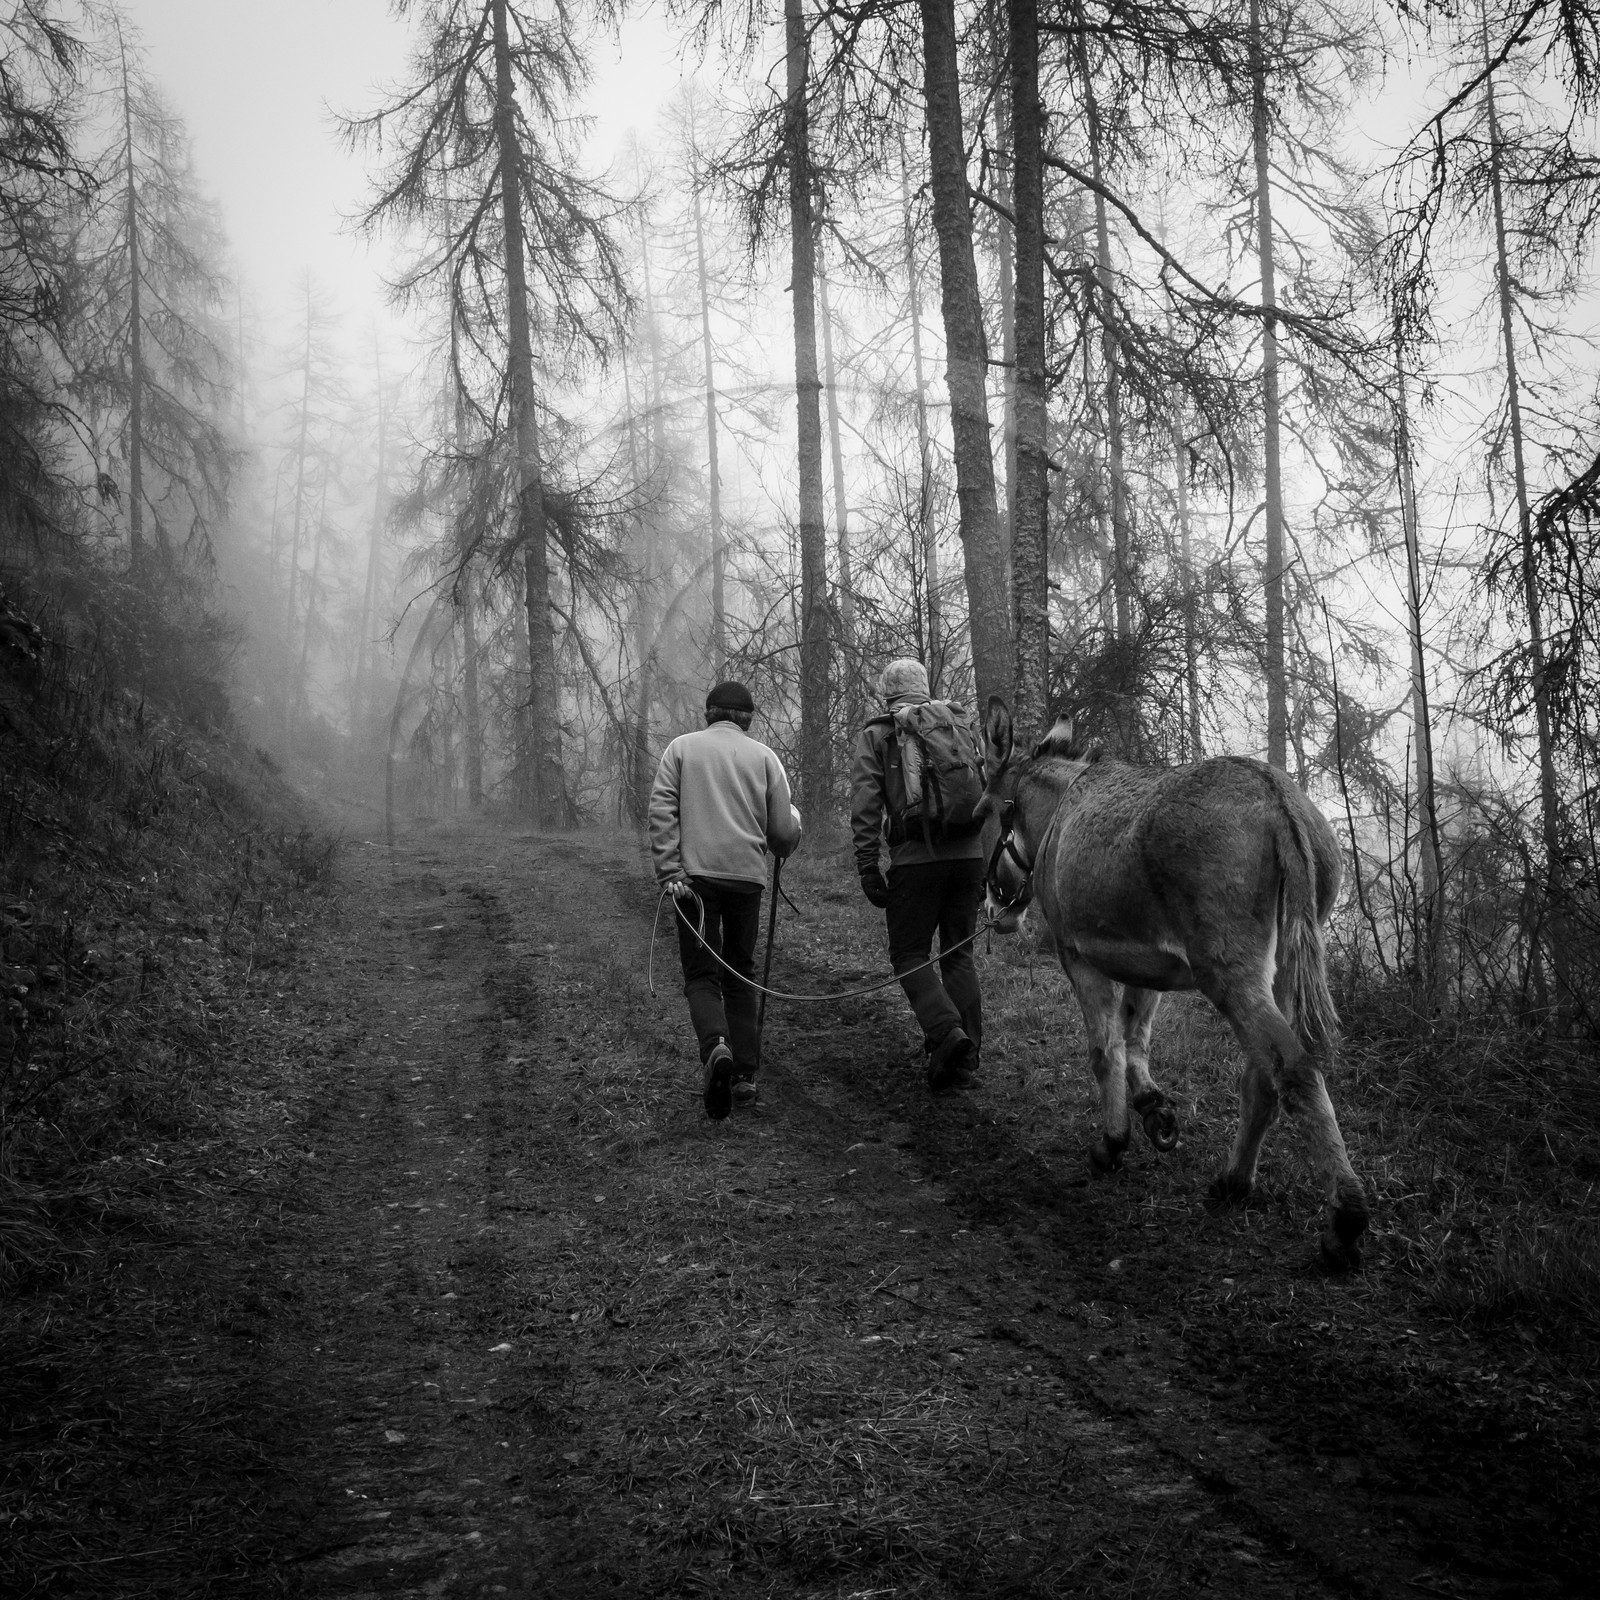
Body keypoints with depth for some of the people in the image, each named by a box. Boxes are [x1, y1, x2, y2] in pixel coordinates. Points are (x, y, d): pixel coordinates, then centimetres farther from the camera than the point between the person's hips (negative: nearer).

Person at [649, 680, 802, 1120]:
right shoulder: (764, 756, 10)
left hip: (696, 874, -1)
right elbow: (783, 831, 6)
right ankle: (744, 1075, 10)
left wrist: (669, 871, -7)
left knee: (702, 975, 1)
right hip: (748, 874, 1)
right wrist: (792, 826, 28)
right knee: (741, 974, 14)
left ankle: (716, 1048, -26)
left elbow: (661, 811, -4)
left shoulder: (682, 748, 9)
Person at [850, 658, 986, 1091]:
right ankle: (966, 1054, 9)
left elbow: (865, 807, -3)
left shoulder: (876, 736, 6)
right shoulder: (963, 726, 17)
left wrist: (867, 867, -4)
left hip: (916, 858, -4)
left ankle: (946, 1031, -16)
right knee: (958, 953, 12)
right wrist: (992, 862, 15)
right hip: (969, 855, 4)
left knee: (910, 953, 6)